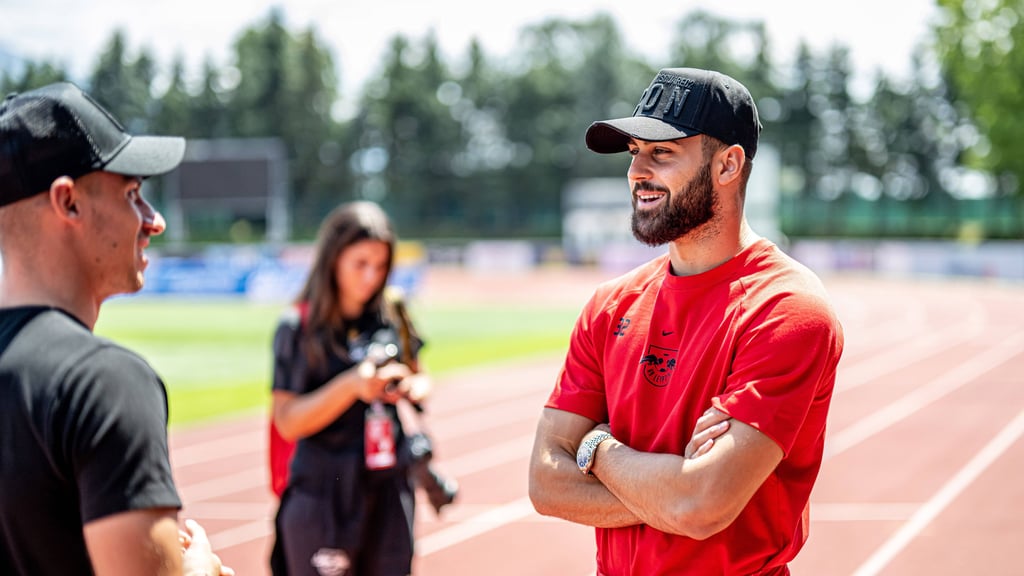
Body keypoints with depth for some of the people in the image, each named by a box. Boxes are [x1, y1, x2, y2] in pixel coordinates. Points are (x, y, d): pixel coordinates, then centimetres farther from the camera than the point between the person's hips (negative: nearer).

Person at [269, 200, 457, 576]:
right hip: (324, 496, -4)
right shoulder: (299, 328, -7)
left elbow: (419, 377, 20)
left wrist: (414, 389, -4)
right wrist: (352, 385, -23)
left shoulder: (392, 314, 6)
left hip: (392, 489, 4)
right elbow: (287, 421, -11)